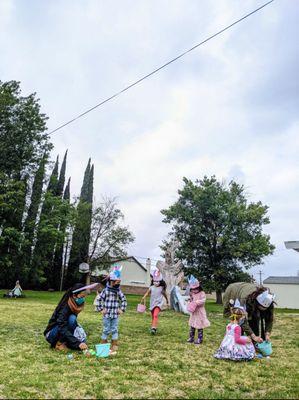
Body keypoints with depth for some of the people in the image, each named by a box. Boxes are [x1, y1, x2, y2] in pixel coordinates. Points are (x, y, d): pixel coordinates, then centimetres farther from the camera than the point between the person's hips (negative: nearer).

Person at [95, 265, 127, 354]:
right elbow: (98, 299, -5)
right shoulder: (106, 291, -9)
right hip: (107, 315, -3)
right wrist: (101, 309, -5)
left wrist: (122, 309, 6)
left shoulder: (118, 291, 2)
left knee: (114, 330, 9)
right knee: (106, 330, 7)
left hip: (115, 315, 3)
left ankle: (114, 346, 18)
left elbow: (123, 300, 13)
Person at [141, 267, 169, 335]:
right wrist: (144, 297, -20)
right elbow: (147, 293, -2)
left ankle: (154, 328, -26)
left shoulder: (161, 288, -3)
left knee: (155, 315, -22)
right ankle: (154, 327, 28)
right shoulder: (151, 287, 2)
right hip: (152, 304, 4)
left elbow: (164, 294, 12)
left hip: (158, 304, -4)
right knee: (153, 316, 13)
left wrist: (167, 300, 24)